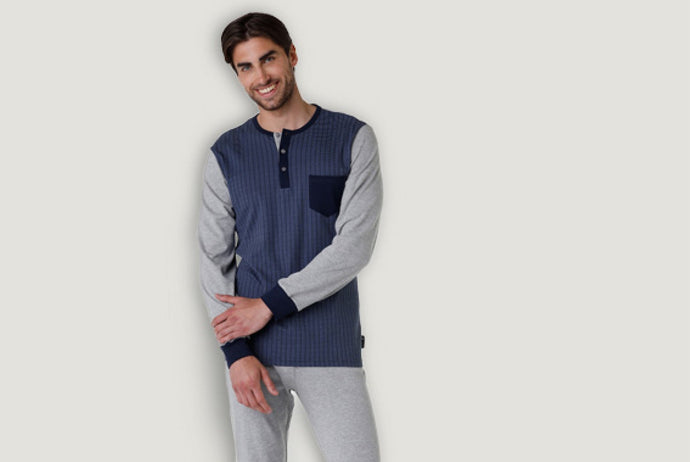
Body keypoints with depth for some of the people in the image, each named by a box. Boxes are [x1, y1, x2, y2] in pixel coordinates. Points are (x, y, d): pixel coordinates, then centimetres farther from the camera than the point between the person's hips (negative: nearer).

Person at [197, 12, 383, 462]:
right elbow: (214, 261, 5)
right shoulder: (226, 155, 6)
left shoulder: (354, 139, 0)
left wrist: (269, 305, -12)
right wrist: (235, 351, -7)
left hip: (331, 347, -2)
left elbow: (356, 245, -9)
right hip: (254, 351, 2)